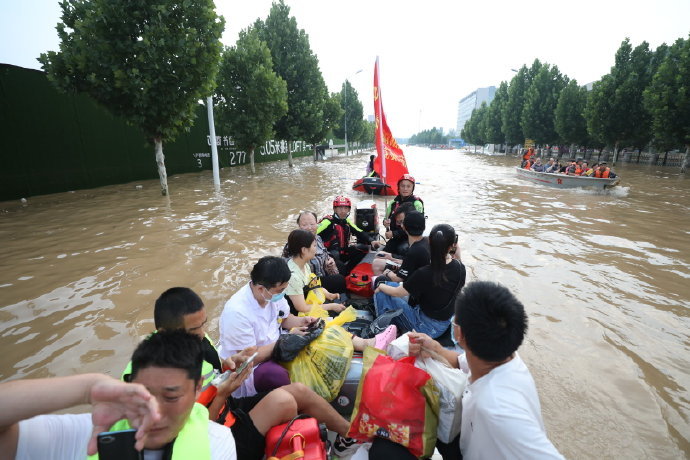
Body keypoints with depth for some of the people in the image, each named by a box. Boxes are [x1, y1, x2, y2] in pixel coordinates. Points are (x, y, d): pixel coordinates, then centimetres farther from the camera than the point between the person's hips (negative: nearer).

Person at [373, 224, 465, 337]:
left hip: (426, 327, -7)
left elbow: (397, 293, -14)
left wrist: (381, 286, 5)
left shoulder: (424, 274, -30)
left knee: (381, 294, 1)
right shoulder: (460, 268, -15)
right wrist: (457, 250, 0)